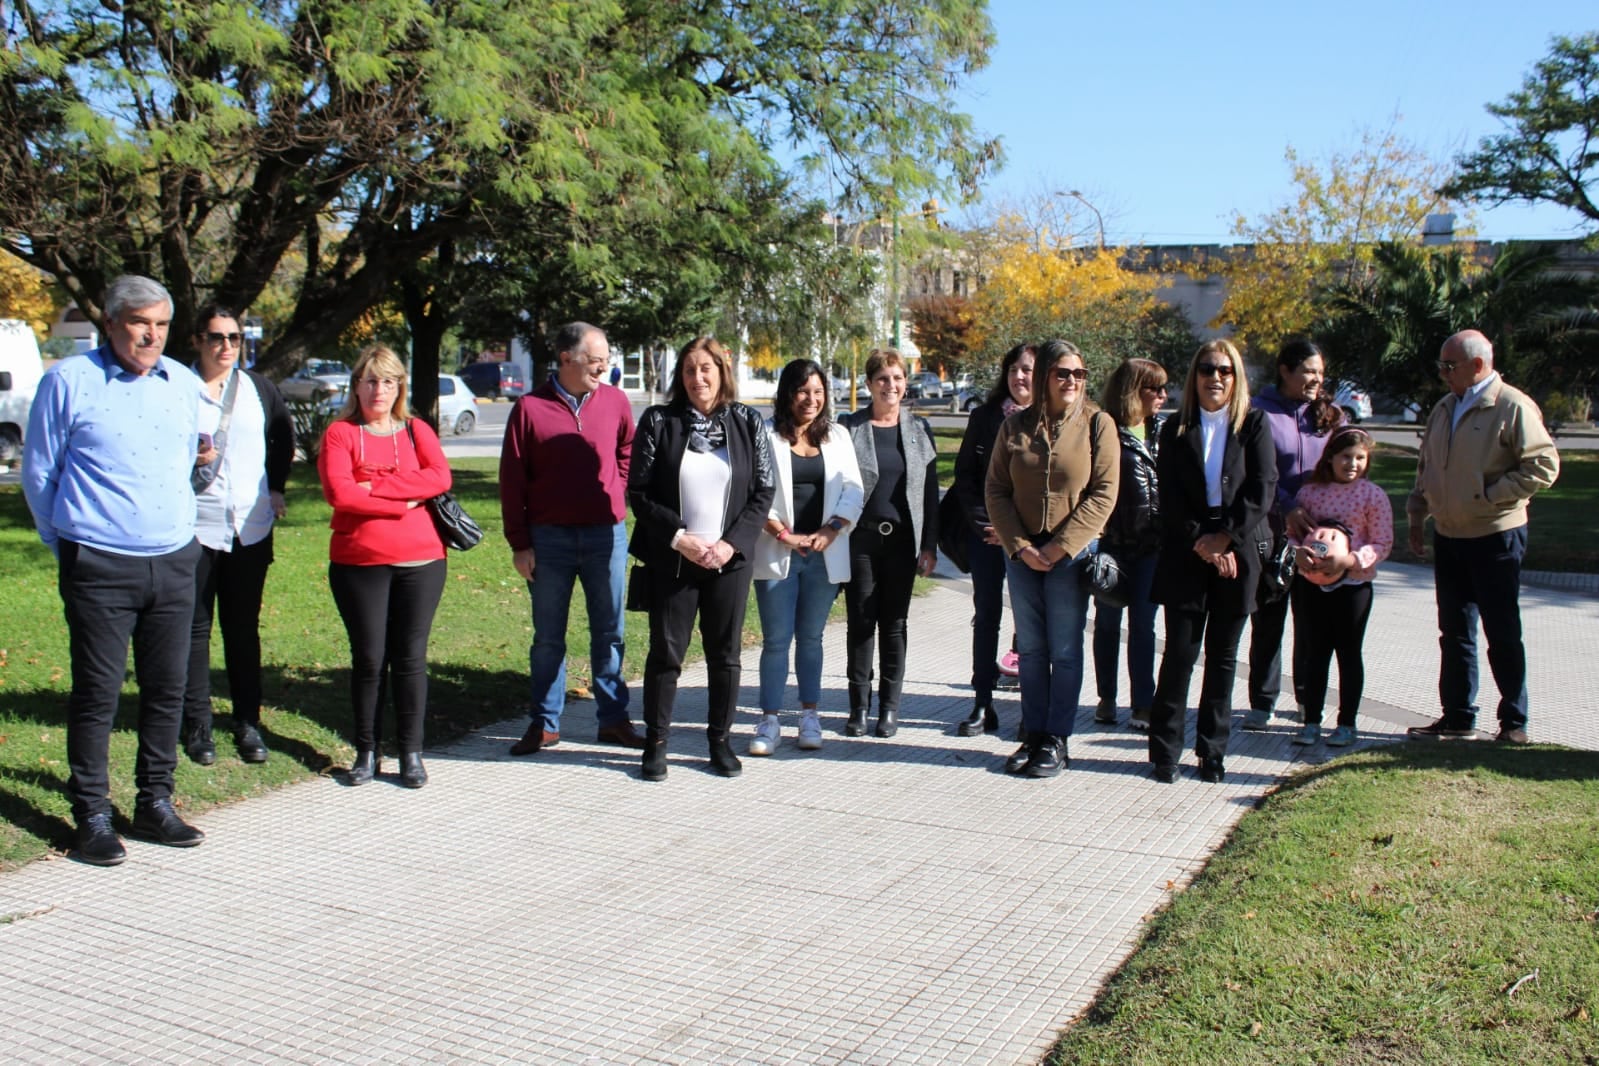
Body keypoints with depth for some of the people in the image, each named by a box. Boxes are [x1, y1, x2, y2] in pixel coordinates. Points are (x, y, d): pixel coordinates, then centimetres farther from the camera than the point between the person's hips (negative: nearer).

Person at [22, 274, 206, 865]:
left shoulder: (184, 384, 8)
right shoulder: (68, 381, -5)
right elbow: (38, 474, 3)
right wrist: (67, 545, 9)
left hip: (174, 563, 5)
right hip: (99, 568, -4)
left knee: (167, 689, 9)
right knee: (96, 694, 1)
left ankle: (155, 804, 22)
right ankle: (92, 817, 12)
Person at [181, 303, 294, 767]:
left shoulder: (258, 388, 7)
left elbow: (284, 436, 21)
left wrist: (276, 487, 13)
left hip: (252, 529, 3)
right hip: (195, 527, -3)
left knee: (244, 628, 9)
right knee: (195, 629, 4)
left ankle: (248, 723, 15)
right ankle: (198, 725, 12)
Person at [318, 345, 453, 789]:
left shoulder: (417, 431, 10)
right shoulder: (340, 433, 4)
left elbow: (440, 478, -8)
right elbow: (338, 491, -12)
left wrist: (373, 486, -13)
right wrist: (402, 502, -11)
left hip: (420, 561, 1)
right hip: (358, 564, -1)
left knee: (411, 657, 4)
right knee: (368, 659, 4)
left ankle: (411, 753, 12)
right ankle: (366, 752, 16)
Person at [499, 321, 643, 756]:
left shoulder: (614, 401, 3)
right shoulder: (531, 408, -4)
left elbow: (628, 453, 18)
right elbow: (512, 480, -3)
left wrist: (616, 496, 4)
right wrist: (519, 543, -5)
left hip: (606, 535, 2)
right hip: (549, 537, -1)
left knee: (609, 633, 8)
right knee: (548, 638, 8)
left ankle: (613, 719, 17)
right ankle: (545, 724, 17)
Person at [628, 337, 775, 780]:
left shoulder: (749, 424, 3)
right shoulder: (658, 421, -1)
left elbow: (763, 492, 3)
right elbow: (639, 491, -3)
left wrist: (732, 543, -9)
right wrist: (679, 537, -13)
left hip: (730, 559, 1)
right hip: (671, 560, -1)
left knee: (725, 654, 8)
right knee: (665, 652, 4)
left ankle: (720, 740, 22)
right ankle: (656, 741, 16)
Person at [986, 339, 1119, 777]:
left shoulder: (1097, 424, -2)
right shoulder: (1015, 426, 4)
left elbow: (1103, 494, -7)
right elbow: (996, 491, 4)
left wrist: (1059, 547, -12)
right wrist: (1019, 545, -8)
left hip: (1071, 555, -3)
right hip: (1021, 554, 3)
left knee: (1065, 651, 2)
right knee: (1030, 650, 9)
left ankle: (1056, 742, 11)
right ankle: (1033, 736, 17)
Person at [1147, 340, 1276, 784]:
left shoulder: (1255, 425, 4)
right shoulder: (1176, 429, 6)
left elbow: (1263, 488, -6)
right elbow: (1169, 497, -1)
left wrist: (1225, 537, -13)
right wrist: (1199, 542, -11)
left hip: (1238, 552, 0)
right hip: (1185, 554, 0)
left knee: (1223, 657, 7)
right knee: (1179, 653, -2)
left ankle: (1212, 750, 16)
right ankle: (1165, 751, 6)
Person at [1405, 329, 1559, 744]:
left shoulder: (1513, 407, -12)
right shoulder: (1444, 409, 12)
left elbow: (1543, 466, -16)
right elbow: (1426, 468, 19)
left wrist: (1490, 493, -17)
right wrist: (1417, 516, 14)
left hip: (1496, 537, -7)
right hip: (1448, 536, 7)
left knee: (1502, 633, 1)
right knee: (1454, 632, 11)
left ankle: (1514, 721, 13)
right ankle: (1458, 716, 21)